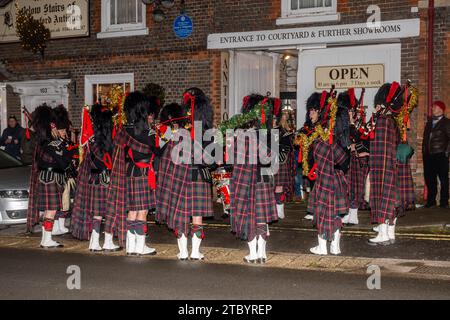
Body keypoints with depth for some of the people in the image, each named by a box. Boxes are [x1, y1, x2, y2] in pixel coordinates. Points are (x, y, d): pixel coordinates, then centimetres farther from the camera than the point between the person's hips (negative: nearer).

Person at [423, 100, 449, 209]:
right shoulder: (429, 123, 20)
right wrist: (424, 151, 12)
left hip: (441, 155, -5)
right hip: (428, 155, 5)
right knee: (429, 179, 5)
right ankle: (431, 201, 13)